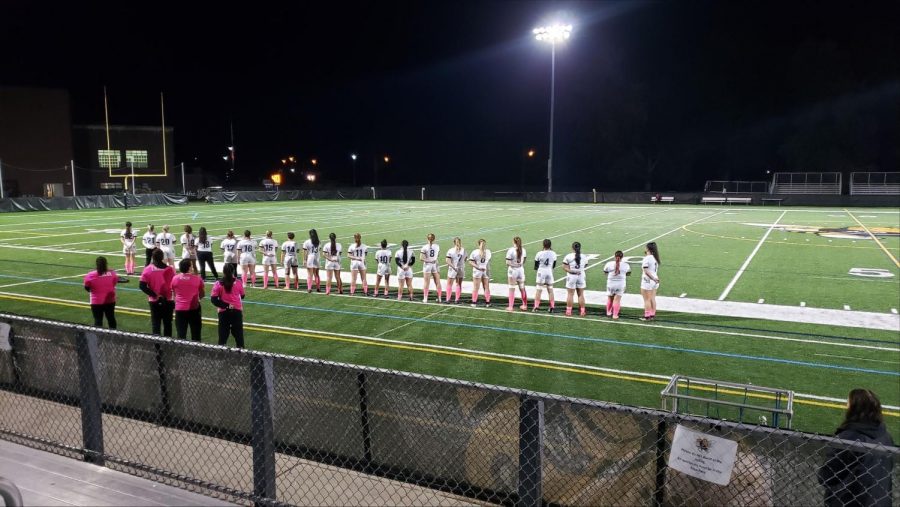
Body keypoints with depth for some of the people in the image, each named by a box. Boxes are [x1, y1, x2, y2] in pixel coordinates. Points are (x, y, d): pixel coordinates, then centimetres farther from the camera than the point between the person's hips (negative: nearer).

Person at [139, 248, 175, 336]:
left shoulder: (147, 270, -7)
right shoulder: (169, 269, -10)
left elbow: (142, 286, -12)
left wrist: (155, 295, -8)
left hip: (154, 301, 0)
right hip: (168, 301, 0)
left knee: (155, 323, 6)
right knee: (167, 323, 10)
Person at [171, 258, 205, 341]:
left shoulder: (175, 279, -3)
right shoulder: (197, 279, -9)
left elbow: (174, 293, 12)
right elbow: (203, 294, 3)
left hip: (180, 309, 1)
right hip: (194, 309, -1)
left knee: (181, 335, 7)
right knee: (195, 334, 9)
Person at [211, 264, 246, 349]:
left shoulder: (218, 283, -8)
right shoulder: (238, 282, -6)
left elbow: (214, 299, -12)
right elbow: (242, 296, 9)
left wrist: (226, 305, -9)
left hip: (223, 312, 0)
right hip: (237, 311, 1)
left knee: (223, 334, 7)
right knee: (238, 333, 9)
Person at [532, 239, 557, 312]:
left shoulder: (539, 254, -13)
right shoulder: (553, 254, -3)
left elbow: (536, 264, -3)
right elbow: (554, 265, 9)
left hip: (541, 271, -3)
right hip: (550, 271, 3)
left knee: (538, 290, 3)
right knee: (550, 290, 12)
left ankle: (536, 307, 3)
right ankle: (552, 307, 13)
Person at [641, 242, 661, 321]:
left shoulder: (647, 259, -18)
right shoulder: (655, 258, 6)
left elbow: (646, 271, -24)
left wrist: (653, 278, -23)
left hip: (647, 281, -8)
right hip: (654, 282, 8)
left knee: (647, 300, 2)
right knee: (652, 299, 15)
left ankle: (647, 316, 7)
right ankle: (653, 315, 21)